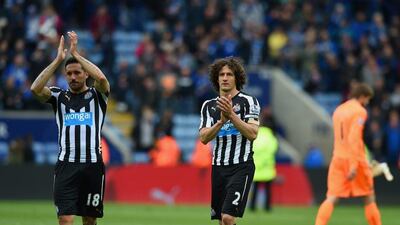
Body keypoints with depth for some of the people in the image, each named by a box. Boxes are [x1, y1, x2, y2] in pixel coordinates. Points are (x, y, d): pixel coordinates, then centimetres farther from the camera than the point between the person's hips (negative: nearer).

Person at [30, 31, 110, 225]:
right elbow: (35, 89, -8)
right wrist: (58, 59, -9)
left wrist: (76, 54, -10)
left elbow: (101, 78, -15)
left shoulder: (97, 96, 8)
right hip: (66, 165, 0)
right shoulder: (59, 97, 11)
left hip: (92, 164, 0)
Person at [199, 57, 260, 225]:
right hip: (217, 167, 5)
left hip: (241, 167, -5)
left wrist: (231, 115, -20)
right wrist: (221, 121, -15)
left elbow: (252, 134, -12)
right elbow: (204, 138, 0)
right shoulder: (208, 105, 11)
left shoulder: (249, 101, -1)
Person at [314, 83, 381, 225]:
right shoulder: (359, 111, -8)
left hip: (338, 159, 5)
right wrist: (354, 165, -22)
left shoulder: (338, 110, 15)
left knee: (331, 199, -3)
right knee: (369, 197, 11)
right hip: (355, 160, -5)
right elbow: (354, 139, -18)